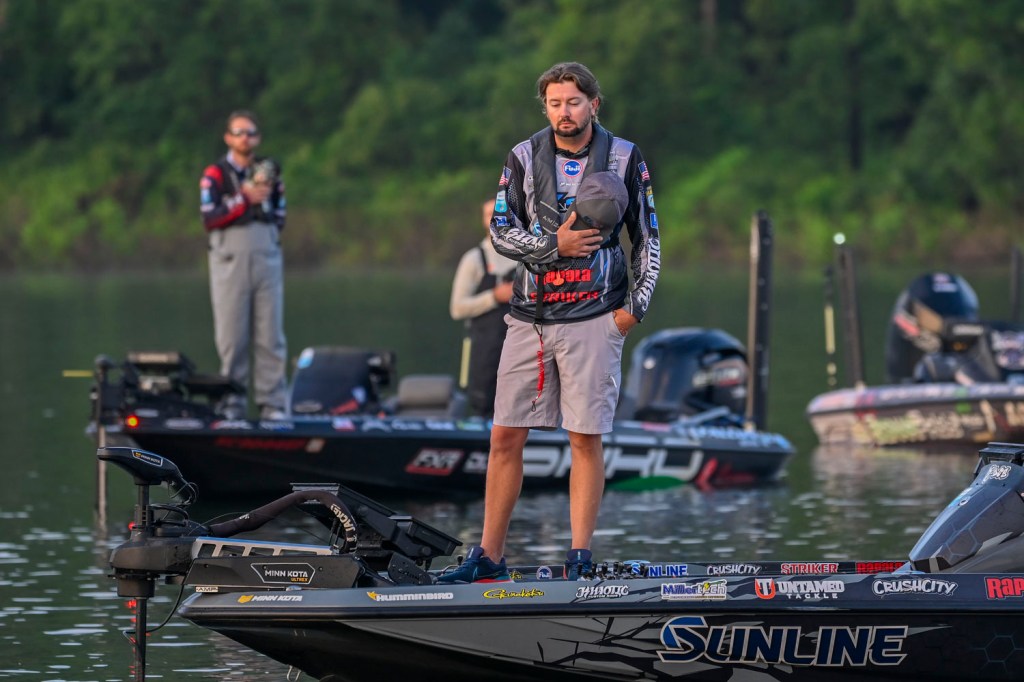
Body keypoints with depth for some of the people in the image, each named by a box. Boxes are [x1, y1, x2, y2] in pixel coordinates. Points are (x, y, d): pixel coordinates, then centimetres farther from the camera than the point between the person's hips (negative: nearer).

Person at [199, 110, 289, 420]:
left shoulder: (270, 172, 15)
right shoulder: (215, 175, 2)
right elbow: (210, 218, -10)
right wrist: (245, 200, -12)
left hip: (267, 260, 3)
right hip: (230, 261, -3)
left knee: (270, 337, 0)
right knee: (232, 339, -2)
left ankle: (273, 404, 2)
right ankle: (231, 404, 4)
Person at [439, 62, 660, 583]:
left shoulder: (625, 159, 3)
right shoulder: (524, 158, 6)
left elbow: (647, 236, 8)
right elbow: (501, 231, 2)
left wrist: (636, 304, -1)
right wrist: (555, 245, -12)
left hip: (593, 319, -2)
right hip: (530, 318, 2)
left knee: (586, 438, -3)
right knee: (505, 437, 2)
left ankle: (580, 558, 3)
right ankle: (489, 556, 9)